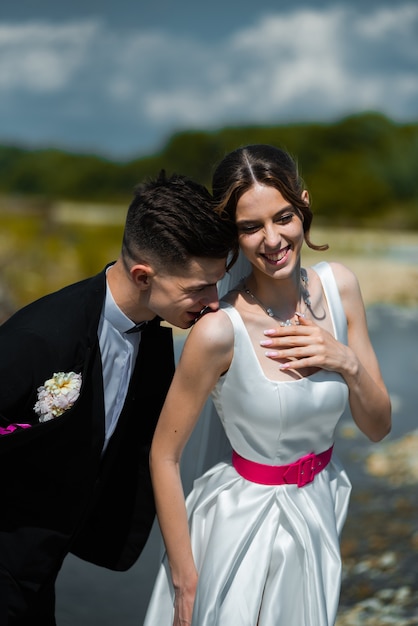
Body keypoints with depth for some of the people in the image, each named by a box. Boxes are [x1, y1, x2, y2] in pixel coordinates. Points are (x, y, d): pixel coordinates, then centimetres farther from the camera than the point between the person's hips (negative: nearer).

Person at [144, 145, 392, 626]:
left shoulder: (339, 285, -11)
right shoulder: (220, 330, -26)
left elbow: (377, 428, -3)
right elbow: (163, 457, -16)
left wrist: (348, 363, -22)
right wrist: (184, 582, -12)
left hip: (321, 509, 5)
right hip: (247, 520, -5)